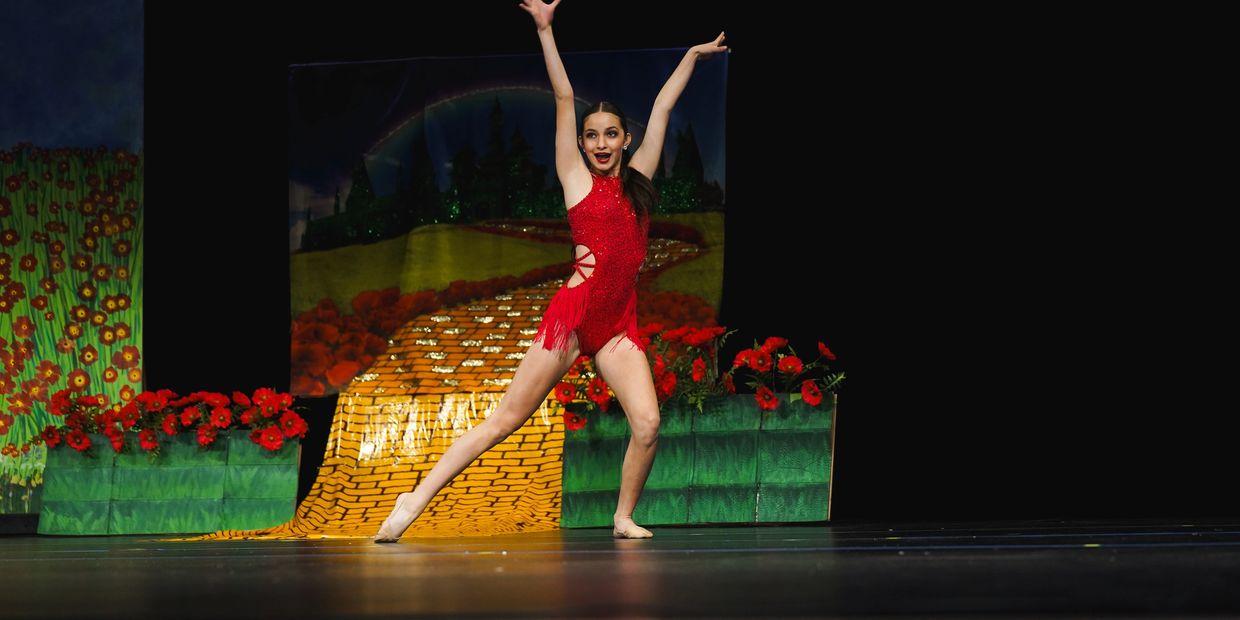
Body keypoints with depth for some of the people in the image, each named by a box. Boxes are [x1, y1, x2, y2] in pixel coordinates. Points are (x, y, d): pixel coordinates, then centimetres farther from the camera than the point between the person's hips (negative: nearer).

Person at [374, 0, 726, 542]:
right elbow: (564, 97, 6)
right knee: (506, 419, -6)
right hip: (573, 311, -4)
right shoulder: (577, 179, 7)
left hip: (619, 325, 4)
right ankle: (415, 501, -3)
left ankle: (623, 517, 5)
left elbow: (662, 108, 25)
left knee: (647, 423, -15)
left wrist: (692, 56, 32)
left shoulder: (636, 181, 16)